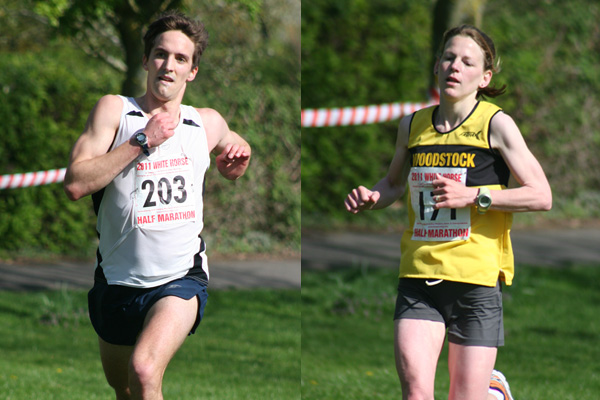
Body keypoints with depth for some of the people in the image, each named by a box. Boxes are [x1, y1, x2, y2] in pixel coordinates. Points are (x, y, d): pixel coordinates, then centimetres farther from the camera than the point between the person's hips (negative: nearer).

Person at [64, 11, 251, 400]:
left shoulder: (208, 123, 7)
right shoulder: (114, 110, -5)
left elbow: (235, 148, 33)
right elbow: (76, 183, -18)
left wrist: (239, 157, 9)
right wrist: (143, 141, -19)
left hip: (181, 279, -1)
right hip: (119, 278, 1)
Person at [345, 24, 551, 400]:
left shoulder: (496, 123, -3)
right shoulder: (413, 125, 10)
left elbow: (541, 196, -8)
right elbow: (394, 183, 29)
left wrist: (473, 196, -17)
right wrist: (373, 197, 6)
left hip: (477, 278, -3)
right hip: (419, 274, 3)